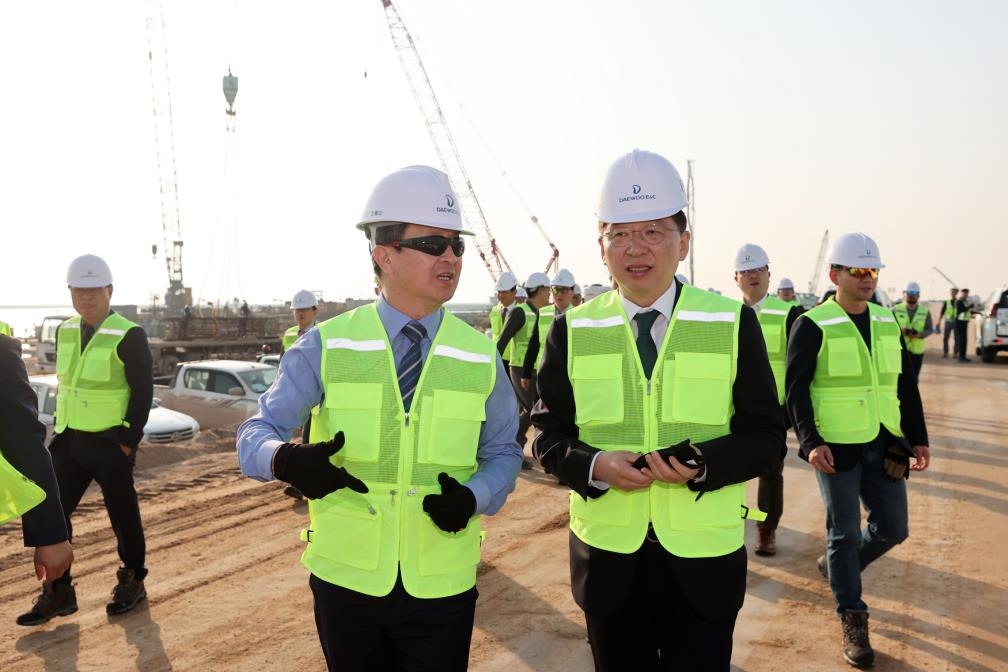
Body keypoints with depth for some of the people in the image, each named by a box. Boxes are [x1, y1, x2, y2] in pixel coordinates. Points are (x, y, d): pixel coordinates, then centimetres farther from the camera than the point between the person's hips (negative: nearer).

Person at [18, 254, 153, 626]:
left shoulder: (128, 336, -13)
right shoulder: (65, 331, 8)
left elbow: (143, 392, -13)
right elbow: (66, 383, 16)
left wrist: (128, 440, -15)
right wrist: (62, 430, 11)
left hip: (110, 443, -6)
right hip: (69, 441, 6)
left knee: (122, 515, 6)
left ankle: (132, 582, 25)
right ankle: (59, 591, 17)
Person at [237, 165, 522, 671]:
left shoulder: (480, 357, -1)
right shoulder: (326, 346, -5)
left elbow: (503, 452, 6)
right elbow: (257, 434, -7)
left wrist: (474, 496, -15)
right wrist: (288, 460, -30)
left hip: (442, 589, 1)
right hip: (344, 579, 0)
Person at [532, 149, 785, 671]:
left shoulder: (734, 324, -3)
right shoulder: (572, 331, 0)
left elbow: (766, 437, -2)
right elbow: (549, 434, 3)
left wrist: (703, 463, -21)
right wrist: (594, 466, -18)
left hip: (704, 564, -1)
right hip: (607, 562, 1)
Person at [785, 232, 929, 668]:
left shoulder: (888, 323, 10)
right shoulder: (813, 326, -8)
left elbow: (906, 386, 14)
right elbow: (796, 389, -11)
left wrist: (918, 438, 9)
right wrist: (809, 443, -20)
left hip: (883, 446, 6)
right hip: (836, 448, -5)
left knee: (892, 528, 9)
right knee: (844, 531, 2)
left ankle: (835, 565, 36)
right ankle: (852, 619, 17)